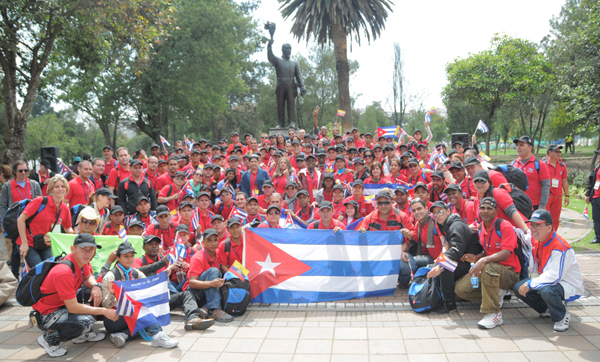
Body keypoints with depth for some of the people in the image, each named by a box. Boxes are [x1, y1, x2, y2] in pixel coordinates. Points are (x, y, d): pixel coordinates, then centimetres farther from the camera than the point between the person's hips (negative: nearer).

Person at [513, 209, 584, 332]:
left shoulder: (559, 246, -27)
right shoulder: (535, 239, -4)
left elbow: (554, 277, -33)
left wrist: (530, 284, -27)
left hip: (570, 286, -8)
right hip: (546, 280, 8)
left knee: (547, 290, -38)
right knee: (518, 288, -6)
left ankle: (562, 316, -7)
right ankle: (548, 309, 14)